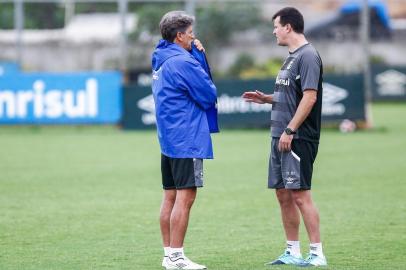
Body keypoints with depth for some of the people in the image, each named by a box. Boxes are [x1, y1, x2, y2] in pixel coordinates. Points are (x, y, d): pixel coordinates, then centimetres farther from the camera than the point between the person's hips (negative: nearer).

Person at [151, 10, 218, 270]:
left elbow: (201, 76, 17)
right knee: (185, 197, -7)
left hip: (169, 139, 10)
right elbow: (209, 95, -12)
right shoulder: (183, 61, -16)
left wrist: (199, 54, 4)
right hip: (187, 139, -10)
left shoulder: (161, 60, 13)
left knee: (171, 196, 11)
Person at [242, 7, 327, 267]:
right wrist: (266, 98, 14)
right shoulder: (292, 57, 18)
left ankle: (317, 253, -6)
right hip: (280, 138, 10)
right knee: (283, 194, 10)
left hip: (298, 138, -10)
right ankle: (293, 253, 17)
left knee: (300, 195, -10)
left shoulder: (308, 56, -12)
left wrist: (289, 131, -21)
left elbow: (309, 96, -19)